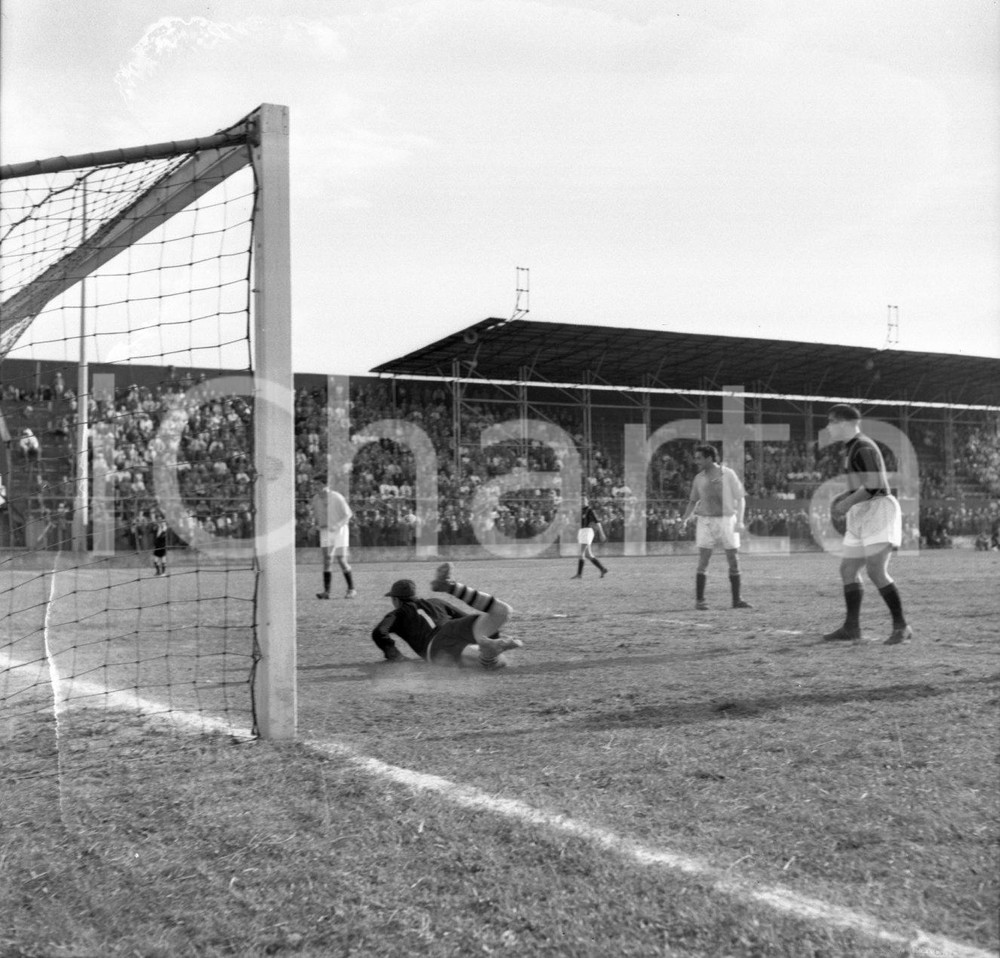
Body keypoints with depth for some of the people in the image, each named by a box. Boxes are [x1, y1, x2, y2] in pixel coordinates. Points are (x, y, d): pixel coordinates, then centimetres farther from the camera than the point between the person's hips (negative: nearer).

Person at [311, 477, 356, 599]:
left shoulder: (336, 497, -15)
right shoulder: (316, 499, 1)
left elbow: (348, 514, -9)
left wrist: (336, 526, -22)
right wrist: (318, 523, -3)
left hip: (339, 531, -4)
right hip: (325, 532, 4)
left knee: (341, 560, -6)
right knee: (327, 561, -4)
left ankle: (352, 590, 4)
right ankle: (326, 591, -6)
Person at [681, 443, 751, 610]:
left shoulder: (728, 474, -3)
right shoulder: (699, 478, 5)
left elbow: (740, 498, -1)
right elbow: (693, 501, 15)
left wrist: (739, 520, -12)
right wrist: (685, 518, 0)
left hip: (727, 521, -1)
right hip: (706, 521, 1)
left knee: (734, 561, 1)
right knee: (703, 562, -5)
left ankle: (737, 600, 11)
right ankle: (699, 600, 1)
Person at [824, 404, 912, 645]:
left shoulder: (862, 448, -15)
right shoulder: (853, 448, 16)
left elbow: (873, 486, -22)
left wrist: (848, 503, -15)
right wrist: (842, 498, 13)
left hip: (878, 511, -11)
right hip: (863, 516, 11)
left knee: (876, 572, -18)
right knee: (847, 570, 11)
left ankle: (901, 627, -11)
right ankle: (851, 628, 18)